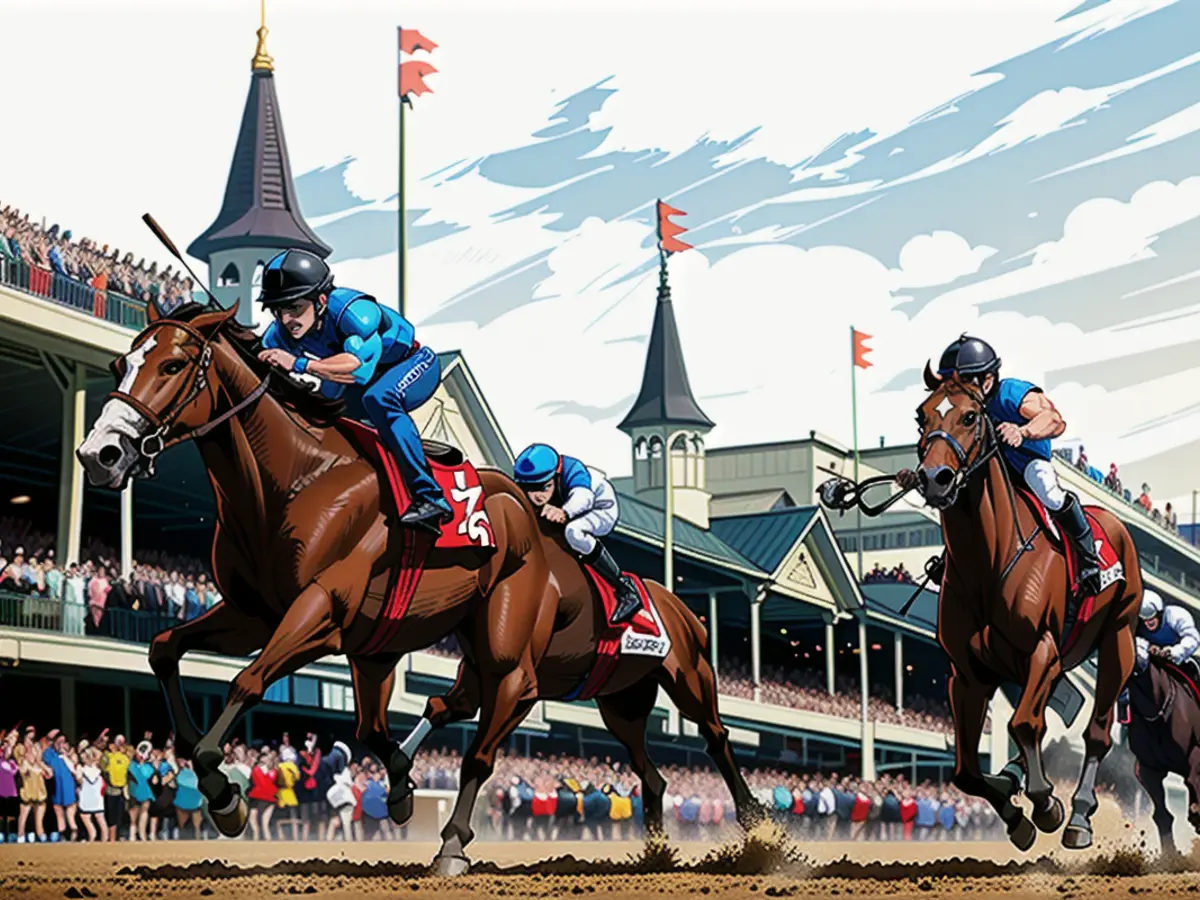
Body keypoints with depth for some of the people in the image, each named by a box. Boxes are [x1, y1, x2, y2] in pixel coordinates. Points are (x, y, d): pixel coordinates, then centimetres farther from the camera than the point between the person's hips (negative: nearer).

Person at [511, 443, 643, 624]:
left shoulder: (572, 470, -39)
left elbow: (583, 496, -60)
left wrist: (564, 512, -79)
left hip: (602, 509, -8)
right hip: (575, 517, 8)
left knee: (573, 531, -37)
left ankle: (626, 590, -31)